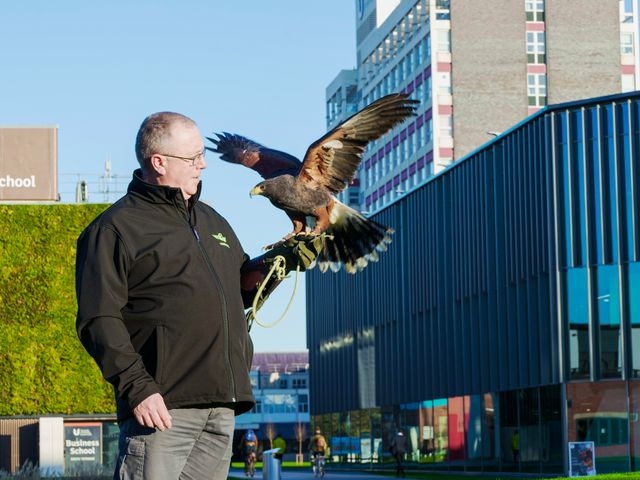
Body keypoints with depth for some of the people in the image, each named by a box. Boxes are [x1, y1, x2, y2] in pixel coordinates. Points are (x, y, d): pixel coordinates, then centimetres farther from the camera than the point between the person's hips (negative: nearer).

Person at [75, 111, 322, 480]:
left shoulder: (212, 222, 23)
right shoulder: (116, 228, -2)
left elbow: (242, 289, 30)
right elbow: (99, 319, -10)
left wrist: (282, 259, 11)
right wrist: (137, 386, -19)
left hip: (221, 406, 7)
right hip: (162, 406, -7)